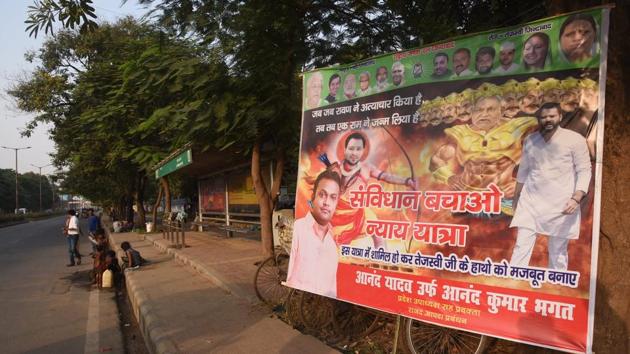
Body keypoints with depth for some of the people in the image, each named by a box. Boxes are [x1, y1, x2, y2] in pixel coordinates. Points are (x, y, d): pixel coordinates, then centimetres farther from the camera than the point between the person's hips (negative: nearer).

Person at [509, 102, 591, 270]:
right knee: (521, 247, -1)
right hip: (531, 201, 3)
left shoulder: (575, 139, -4)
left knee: (558, 251, 7)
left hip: (561, 204, -3)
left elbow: (584, 170, -6)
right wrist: (516, 196, 21)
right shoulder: (530, 140, 8)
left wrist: (576, 198, -18)